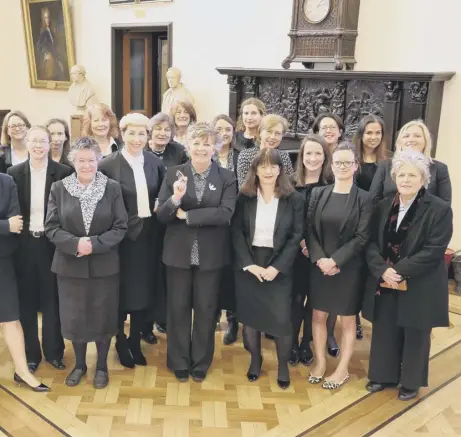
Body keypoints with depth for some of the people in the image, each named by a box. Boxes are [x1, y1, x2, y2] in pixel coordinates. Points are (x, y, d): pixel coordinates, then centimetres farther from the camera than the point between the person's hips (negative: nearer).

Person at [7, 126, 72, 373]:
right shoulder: (14, 173, 2)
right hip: (24, 245, 2)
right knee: (26, 301, 11)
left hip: (52, 244, -2)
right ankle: (30, 353, 26)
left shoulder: (63, 172, -5)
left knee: (52, 300, 10)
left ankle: (54, 352, 26)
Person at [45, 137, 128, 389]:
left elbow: (121, 227, -6)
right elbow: (51, 228, -3)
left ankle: (101, 366, 29)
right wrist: (75, 244, -19)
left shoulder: (113, 188, -3)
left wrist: (94, 244, -19)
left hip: (104, 265, -1)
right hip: (70, 265, 1)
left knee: (103, 316, 9)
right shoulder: (59, 188, -1)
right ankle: (79, 364, 33)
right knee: (74, 317, 11)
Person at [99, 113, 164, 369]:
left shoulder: (155, 163, 2)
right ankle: (120, 342, 30)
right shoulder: (108, 165, -11)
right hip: (121, 238, -4)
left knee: (145, 291, 11)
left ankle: (135, 341, 30)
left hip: (148, 237, 4)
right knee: (122, 292, 8)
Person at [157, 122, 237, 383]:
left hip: (211, 255, 0)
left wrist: (186, 215, -16)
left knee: (206, 310, 12)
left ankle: (201, 363, 30)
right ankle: (179, 363, 29)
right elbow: (161, 216, -4)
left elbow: (225, 214, -17)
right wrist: (175, 198, -24)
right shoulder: (173, 174, 0)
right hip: (179, 253, 1)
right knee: (178, 309, 11)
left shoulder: (227, 178, -3)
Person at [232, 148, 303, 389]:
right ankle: (255, 359, 32)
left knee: (281, 318, -4)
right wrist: (249, 264, -13)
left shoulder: (294, 199, -2)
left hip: (279, 267, -1)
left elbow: (296, 236, -5)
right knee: (249, 315, 9)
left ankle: (283, 364, 20)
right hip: (247, 266, 2)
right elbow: (236, 233, -2)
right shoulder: (244, 198, 1)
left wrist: (277, 267, -13)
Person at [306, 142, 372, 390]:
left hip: (348, 268, -3)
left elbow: (362, 237, -11)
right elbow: (309, 230, -1)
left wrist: (335, 260, -17)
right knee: (318, 316, 11)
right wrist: (320, 259, -14)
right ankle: (320, 362, 28)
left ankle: (343, 369, 23)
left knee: (347, 320, 9)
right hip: (319, 267, 3)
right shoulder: (318, 194, 3)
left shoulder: (363, 199, -6)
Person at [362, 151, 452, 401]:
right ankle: (384, 375, 34)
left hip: (419, 288, -4)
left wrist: (399, 272, -22)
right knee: (384, 332, 14)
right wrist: (383, 270, -18)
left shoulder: (439, 209, -10)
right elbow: (372, 243, 0)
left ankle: (411, 382, 32)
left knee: (414, 335, 12)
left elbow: (433, 251, -17)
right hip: (384, 284, 4)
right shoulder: (384, 206, 5)